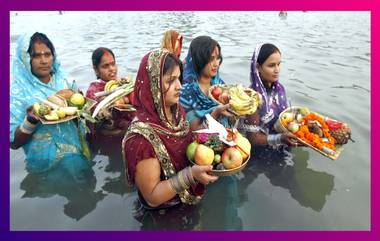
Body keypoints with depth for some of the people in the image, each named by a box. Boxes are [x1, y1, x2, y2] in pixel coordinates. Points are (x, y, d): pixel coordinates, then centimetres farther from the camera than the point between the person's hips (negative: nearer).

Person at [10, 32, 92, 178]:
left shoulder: (65, 82, 4)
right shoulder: (17, 91, -5)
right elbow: (14, 142, -4)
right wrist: (31, 121, -22)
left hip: (77, 156, 3)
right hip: (46, 166, -2)